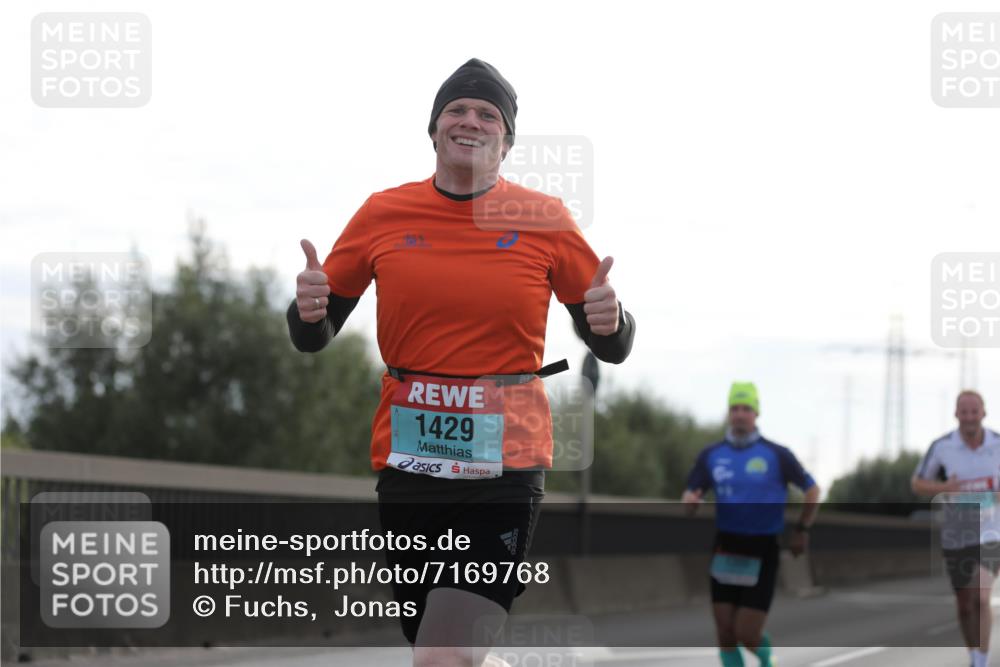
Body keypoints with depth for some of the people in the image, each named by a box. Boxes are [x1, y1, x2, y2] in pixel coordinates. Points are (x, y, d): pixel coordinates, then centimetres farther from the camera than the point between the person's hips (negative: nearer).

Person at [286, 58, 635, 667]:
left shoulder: (544, 220, 1)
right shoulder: (383, 215, 4)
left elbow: (612, 347, 7)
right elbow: (315, 337, 11)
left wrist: (610, 321, -15)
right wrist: (308, 311, -12)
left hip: (505, 472, -2)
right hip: (407, 463, 3)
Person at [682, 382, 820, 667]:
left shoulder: (776, 455, -5)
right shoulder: (711, 455, 4)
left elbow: (812, 490, 5)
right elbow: (690, 494, 4)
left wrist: (802, 530, 2)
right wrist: (690, 500, -19)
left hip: (762, 553, -3)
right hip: (725, 550, 3)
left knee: (747, 635, -5)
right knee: (725, 634, 1)